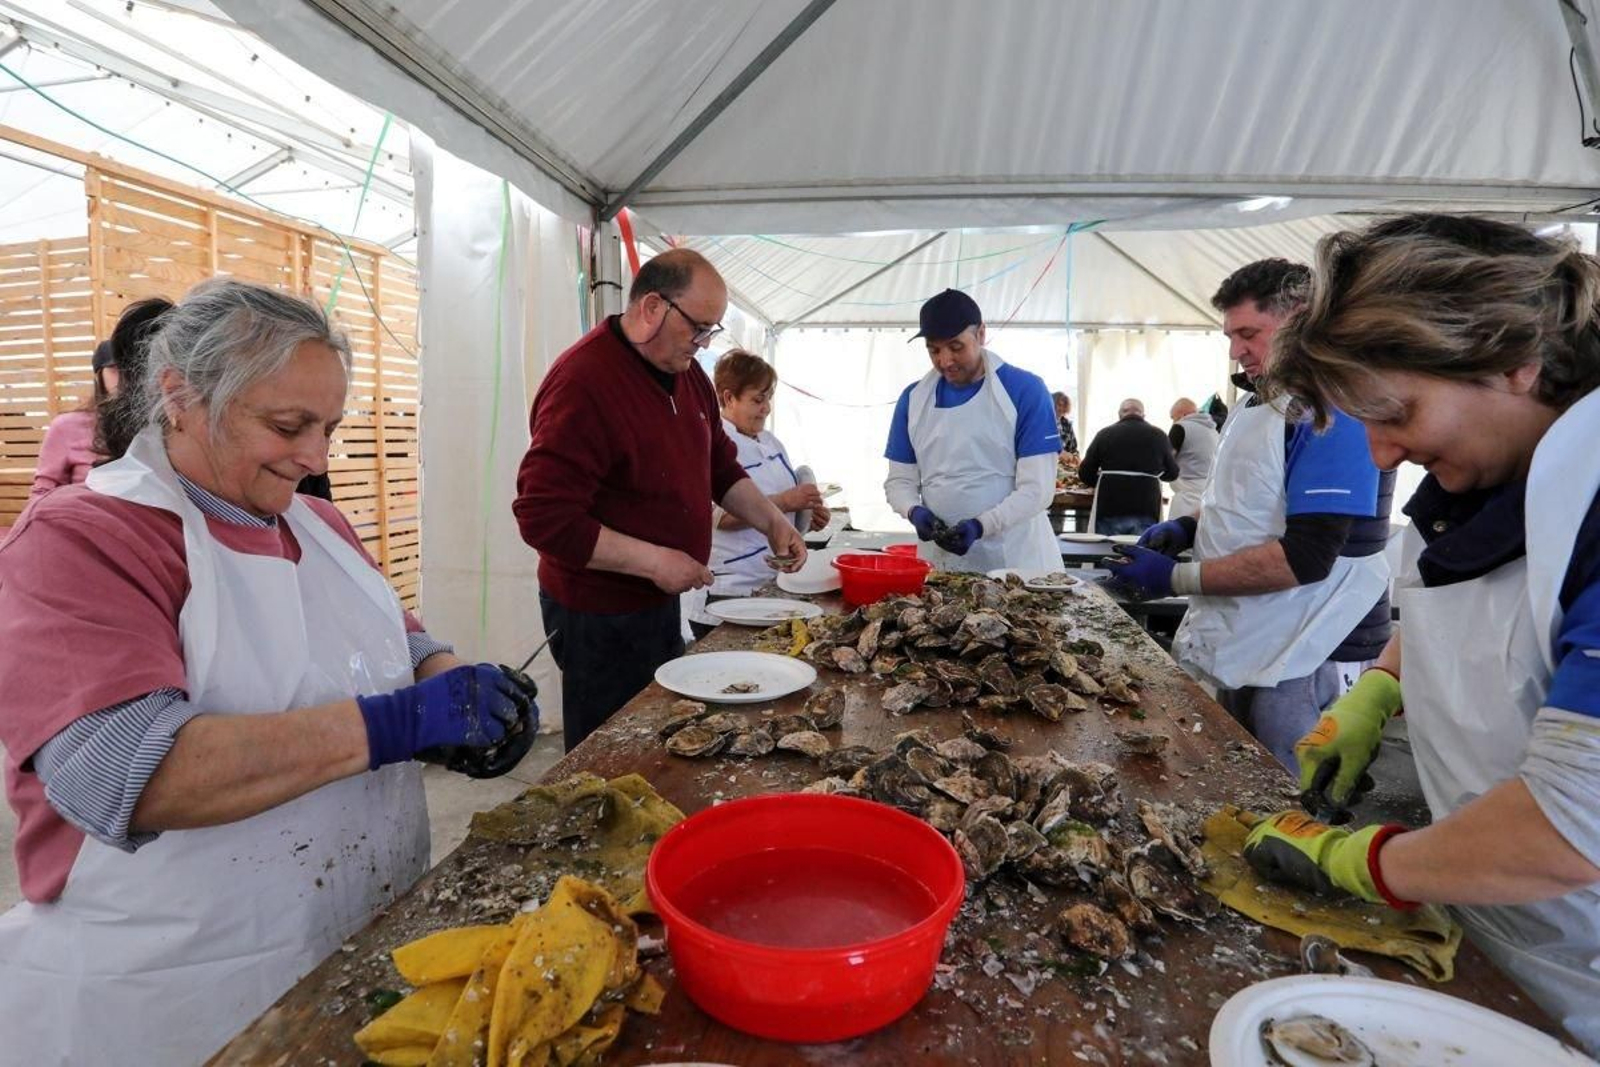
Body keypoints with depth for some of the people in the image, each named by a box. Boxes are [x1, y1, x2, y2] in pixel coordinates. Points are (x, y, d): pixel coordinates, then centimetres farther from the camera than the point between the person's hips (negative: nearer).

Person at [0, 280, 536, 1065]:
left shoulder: (314, 521, 7)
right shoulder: (76, 540, -15)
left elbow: (396, 641, 13)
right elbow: (117, 769, -28)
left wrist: (455, 685, -9)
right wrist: (392, 724, -32)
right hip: (180, 989, -6)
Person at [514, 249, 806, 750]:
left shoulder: (687, 373, 4)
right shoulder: (583, 381, -23)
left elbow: (720, 467, 15)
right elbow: (544, 518, -26)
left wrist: (771, 521, 0)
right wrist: (654, 561, -25)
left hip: (661, 600, 8)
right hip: (599, 616, -8)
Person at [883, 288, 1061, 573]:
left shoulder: (1026, 391, -6)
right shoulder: (913, 398, 5)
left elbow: (1037, 488, -10)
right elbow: (899, 481, 8)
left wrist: (981, 526, -23)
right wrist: (915, 511, -12)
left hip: (1017, 558, -2)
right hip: (939, 559, 3)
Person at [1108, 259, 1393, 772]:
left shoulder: (1334, 412, -18)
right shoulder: (1260, 402, 11)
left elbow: (1307, 556, -25)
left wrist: (1178, 578, -21)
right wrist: (1189, 526, 4)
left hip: (1295, 667, -9)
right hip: (1242, 651, 9)